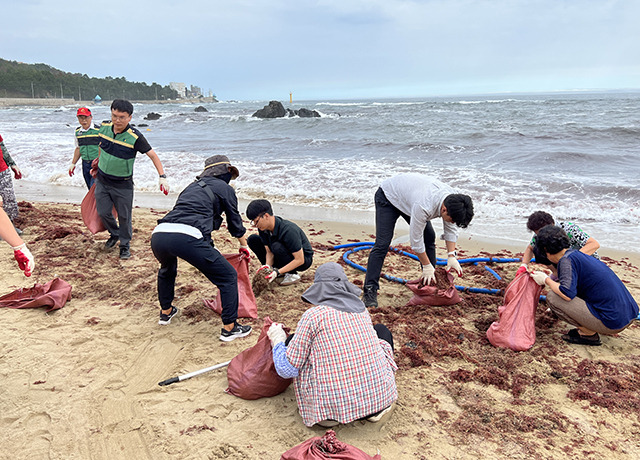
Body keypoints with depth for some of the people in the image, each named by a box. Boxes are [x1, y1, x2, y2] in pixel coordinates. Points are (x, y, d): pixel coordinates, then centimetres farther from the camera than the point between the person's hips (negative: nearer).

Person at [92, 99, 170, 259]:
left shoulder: (135, 137, -22)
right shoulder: (104, 127, -6)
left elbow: (153, 155, -19)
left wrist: (162, 177, -30)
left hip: (123, 184, -4)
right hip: (102, 180, 4)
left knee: (124, 216, 4)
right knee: (103, 212, 10)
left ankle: (125, 245, 25)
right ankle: (114, 234, 38)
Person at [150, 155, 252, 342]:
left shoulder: (192, 186, 35)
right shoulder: (224, 188, 16)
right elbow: (235, 222, 24)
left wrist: (208, 252, 58)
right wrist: (244, 246, 44)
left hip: (159, 234, 7)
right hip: (186, 237, -7)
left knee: (167, 270, 40)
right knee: (228, 277, 8)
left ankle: (166, 312, 51)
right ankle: (229, 328, 11)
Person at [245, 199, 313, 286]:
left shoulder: (288, 230, -35)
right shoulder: (263, 229, -13)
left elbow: (300, 260, -31)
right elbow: (269, 252, -5)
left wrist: (278, 272, -35)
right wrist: (267, 265, -25)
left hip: (305, 258, -7)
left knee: (277, 247, -38)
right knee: (252, 240, -5)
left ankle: (292, 274, -14)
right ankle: (271, 269, 1)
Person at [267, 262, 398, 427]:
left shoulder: (312, 316, -8)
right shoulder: (362, 310, 6)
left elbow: (287, 370, -5)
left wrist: (278, 340, 15)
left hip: (336, 405, -3)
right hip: (381, 397, 4)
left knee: (291, 342, 14)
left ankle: (328, 413, 11)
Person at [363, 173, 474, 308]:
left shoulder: (453, 201, -21)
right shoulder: (424, 206, -44)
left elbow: (451, 229, -6)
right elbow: (415, 239, -32)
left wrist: (451, 256, -15)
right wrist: (427, 266, -22)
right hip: (388, 195, -7)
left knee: (429, 237, 0)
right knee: (382, 244, -17)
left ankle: (432, 281, 13)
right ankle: (370, 290, -14)